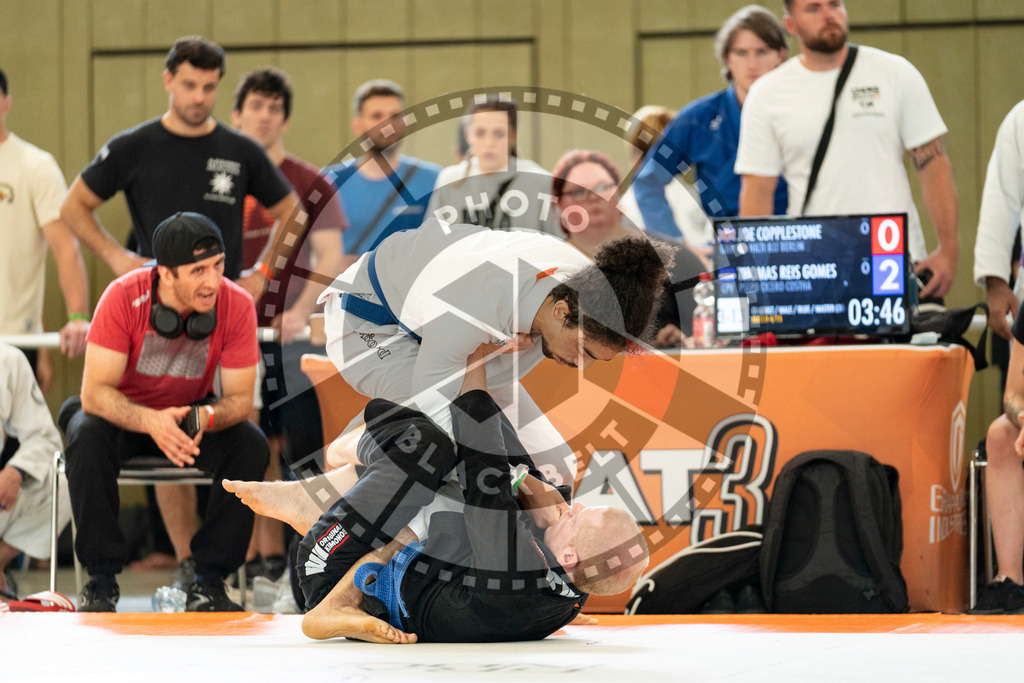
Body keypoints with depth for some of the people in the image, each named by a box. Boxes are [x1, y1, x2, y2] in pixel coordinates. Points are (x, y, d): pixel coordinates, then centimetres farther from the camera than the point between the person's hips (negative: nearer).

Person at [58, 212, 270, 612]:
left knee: (251, 446, -26)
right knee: (88, 438, -35)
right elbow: (94, 392, -28)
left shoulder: (236, 305, -21)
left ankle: (208, 581, -15)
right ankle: (101, 579, -20)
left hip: (191, 415, 2)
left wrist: (205, 418, -41)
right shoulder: (124, 297, -27)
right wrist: (151, 421, -47)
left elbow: (240, 399, -17)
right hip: (122, 413, -2)